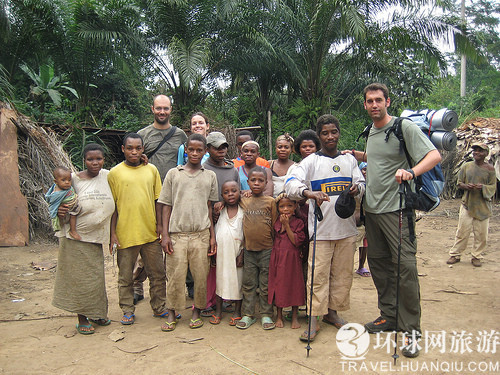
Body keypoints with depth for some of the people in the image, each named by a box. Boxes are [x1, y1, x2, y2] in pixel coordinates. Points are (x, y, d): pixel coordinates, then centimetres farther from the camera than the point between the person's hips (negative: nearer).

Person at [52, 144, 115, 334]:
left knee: (95, 276, 11)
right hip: (76, 238, -3)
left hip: (96, 238, 3)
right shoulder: (74, 179, -5)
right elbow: (61, 203, 3)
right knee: (80, 278, 4)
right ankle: (82, 319, 20)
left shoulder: (107, 176, 4)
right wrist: (60, 211, -15)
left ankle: (97, 313, 31)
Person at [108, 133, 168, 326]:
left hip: (150, 233, 3)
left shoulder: (152, 170, 6)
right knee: (125, 276, 10)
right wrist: (112, 233, -4)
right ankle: (128, 311, 26)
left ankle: (159, 307, 28)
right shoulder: (115, 172, -1)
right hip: (125, 234, -2)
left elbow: (157, 200, 11)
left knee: (158, 273, 11)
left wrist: (160, 225, 4)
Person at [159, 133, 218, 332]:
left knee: (201, 275, 3)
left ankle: (197, 312, 22)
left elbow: (210, 207, 12)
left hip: (201, 233, 1)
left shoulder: (210, 176, 10)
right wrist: (165, 234, -1)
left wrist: (212, 236, 7)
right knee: (175, 275, 3)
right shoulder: (173, 173, 7)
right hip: (177, 233, -1)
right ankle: (172, 314, 20)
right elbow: (166, 205, 7)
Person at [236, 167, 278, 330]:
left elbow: (275, 225, 1)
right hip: (248, 249, 2)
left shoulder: (270, 201, -2)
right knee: (248, 285, 10)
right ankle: (247, 315, 21)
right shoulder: (243, 201, 5)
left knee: (266, 285, 7)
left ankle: (266, 315, 19)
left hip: (266, 250, -2)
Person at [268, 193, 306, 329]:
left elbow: (297, 241, -12)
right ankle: (279, 315, 23)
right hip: (277, 258, 2)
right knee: (278, 284, 8)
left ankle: (295, 316, 20)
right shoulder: (275, 222, 4)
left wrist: (287, 225, -15)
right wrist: (282, 224, -10)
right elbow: (275, 237, -3)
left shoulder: (298, 222, -3)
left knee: (294, 284, 5)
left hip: (292, 259, -2)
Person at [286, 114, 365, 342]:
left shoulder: (349, 160, 12)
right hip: (321, 229, -4)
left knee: (343, 273, 11)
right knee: (318, 275, -3)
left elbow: (361, 183, 12)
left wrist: (357, 188, -14)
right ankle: (314, 319, 8)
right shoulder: (311, 161, -2)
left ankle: (332, 311, 28)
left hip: (346, 228, 4)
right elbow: (291, 184, -14)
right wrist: (309, 192, -35)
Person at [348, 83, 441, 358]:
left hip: (396, 208, -7)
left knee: (405, 265, -8)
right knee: (379, 263, 13)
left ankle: (411, 329, 3)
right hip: (372, 209, 8)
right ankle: (389, 316, 28)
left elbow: (434, 155, -16)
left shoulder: (405, 127, -7)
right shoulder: (371, 131, 16)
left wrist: (411, 172, -32)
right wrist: (354, 155, 19)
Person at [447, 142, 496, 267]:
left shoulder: (490, 168, 2)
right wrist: (466, 186, -13)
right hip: (467, 204, 0)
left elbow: (493, 186, 3)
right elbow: (459, 183, 10)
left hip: (483, 206, 0)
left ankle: (476, 256, 18)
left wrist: (483, 187, -18)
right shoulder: (466, 166, 6)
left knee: (481, 233, 4)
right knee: (462, 231, 1)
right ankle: (455, 255, 11)